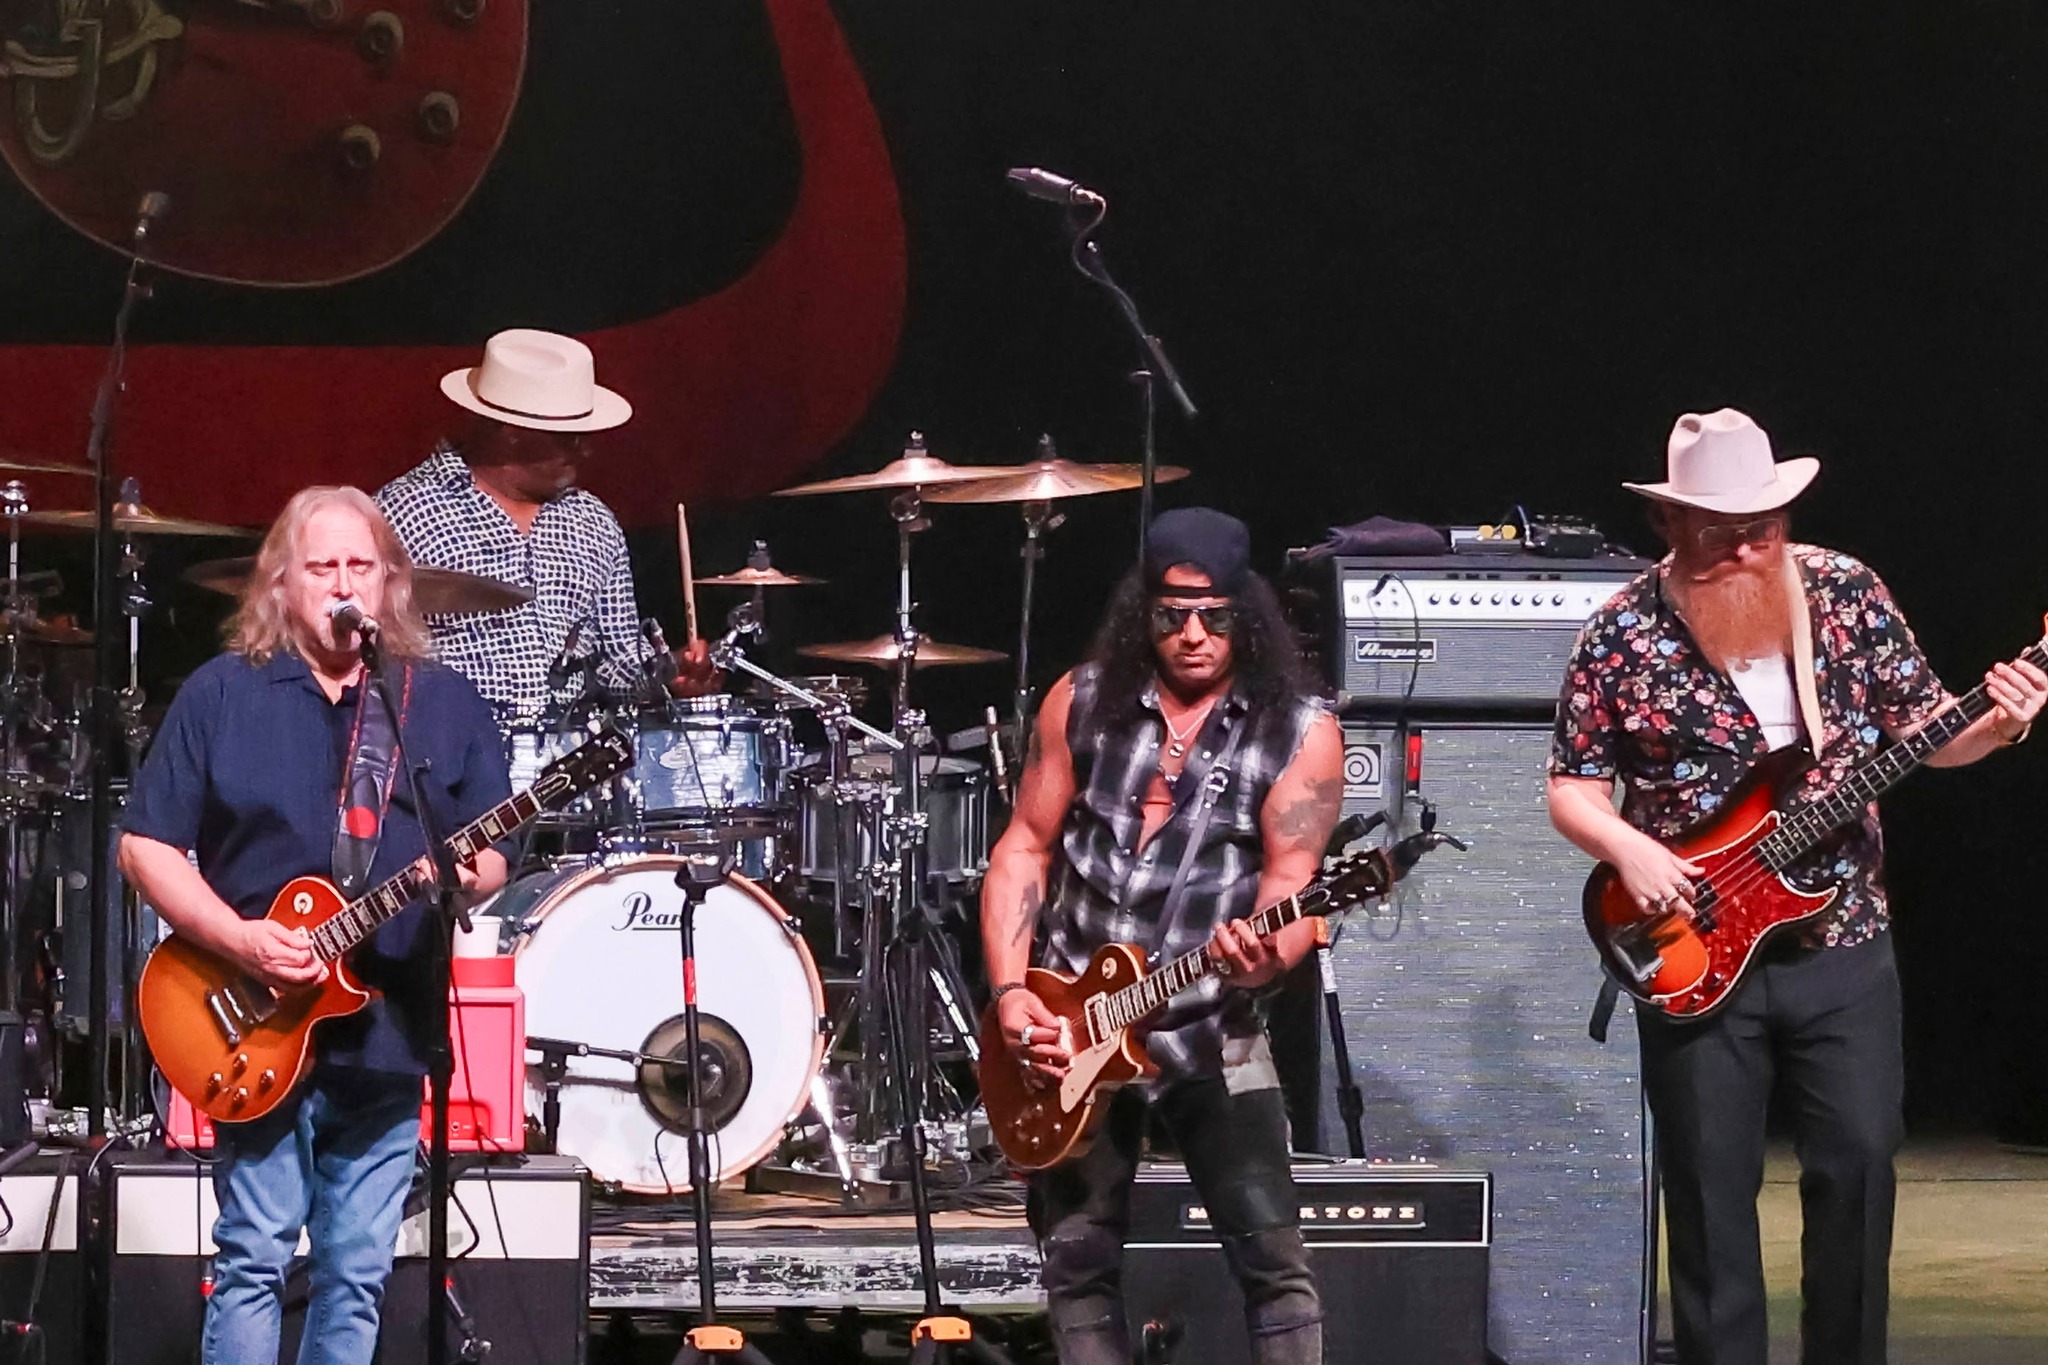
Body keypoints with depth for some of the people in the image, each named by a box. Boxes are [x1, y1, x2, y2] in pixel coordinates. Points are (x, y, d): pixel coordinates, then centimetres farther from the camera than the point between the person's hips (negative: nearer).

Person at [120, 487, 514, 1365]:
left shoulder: (445, 706, 8)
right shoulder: (221, 696, 1)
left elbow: (491, 854, 10)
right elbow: (145, 847, 0)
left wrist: (467, 875, -14)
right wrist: (240, 941, -13)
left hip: (388, 1033, 3)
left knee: (358, 1275, 6)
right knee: (255, 1258, -4)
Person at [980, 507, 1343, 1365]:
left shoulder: (1298, 732, -6)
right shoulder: (1084, 701, 2)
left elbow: (1292, 881, -13)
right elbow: (1026, 847, 6)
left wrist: (1264, 957, -36)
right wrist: (1010, 994, -5)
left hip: (1212, 1029, -3)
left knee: (1271, 1254, -12)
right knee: (1077, 1260, 4)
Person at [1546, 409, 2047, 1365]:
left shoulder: (1845, 592, 0)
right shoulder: (1621, 634, -6)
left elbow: (1925, 727, 5)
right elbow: (1573, 786, 1)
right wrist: (1628, 848, -18)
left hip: (1841, 942, 1)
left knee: (1859, 1162, -1)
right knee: (1710, 1185, 2)